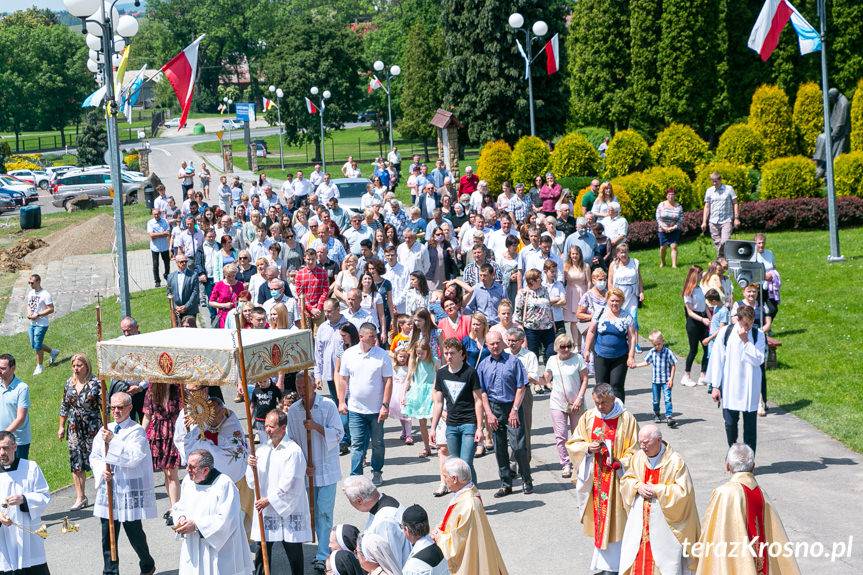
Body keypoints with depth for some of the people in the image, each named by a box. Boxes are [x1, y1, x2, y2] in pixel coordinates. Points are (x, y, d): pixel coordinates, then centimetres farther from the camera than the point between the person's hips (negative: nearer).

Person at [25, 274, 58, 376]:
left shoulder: (45, 294, -16)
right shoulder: (30, 293, 8)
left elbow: (51, 309, -18)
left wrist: (38, 315, -21)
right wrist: (29, 312, -1)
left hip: (41, 324, -8)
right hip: (32, 324, 8)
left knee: (37, 346, -4)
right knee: (33, 345, 14)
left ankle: (39, 366, 12)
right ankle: (53, 352, 34)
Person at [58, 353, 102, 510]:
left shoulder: (95, 383, -9)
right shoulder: (69, 383, 6)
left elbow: (104, 407, -9)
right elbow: (64, 406, 15)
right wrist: (61, 426, 15)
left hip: (93, 428, -4)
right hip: (74, 428, 5)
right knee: (76, 463, 2)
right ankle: (80, 497, 9)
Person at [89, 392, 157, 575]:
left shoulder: (137, 431, -6)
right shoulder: (105, 430, 11)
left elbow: (134, 457, -19)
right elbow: (94, 456, 14)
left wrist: (113, 441, -22)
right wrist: (102, 469, -7)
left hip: (130, 490, -5)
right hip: (108, 488, 5)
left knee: (134, 531, 3)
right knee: (108, 533, 5)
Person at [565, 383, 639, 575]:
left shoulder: (626, 419, -7)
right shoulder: (588, 417, 2)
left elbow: (634, 450, -5)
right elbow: (572, 444, 6)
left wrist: (622, 463, -21)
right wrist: (588, 448, -13)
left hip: (616, 478, -3)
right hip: (594, 478, 3)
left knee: (614, 521, 1)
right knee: (598, 520, 11)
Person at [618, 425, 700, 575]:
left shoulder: (675, 461, -14)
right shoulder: (638, 457, 0)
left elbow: (683, 491, -15)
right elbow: (626, 479, 10)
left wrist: (657, 490, -18)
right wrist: (638, 486, -11)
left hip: (665, 522, -4)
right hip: (639, 520, 5)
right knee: (637, 557, 9)